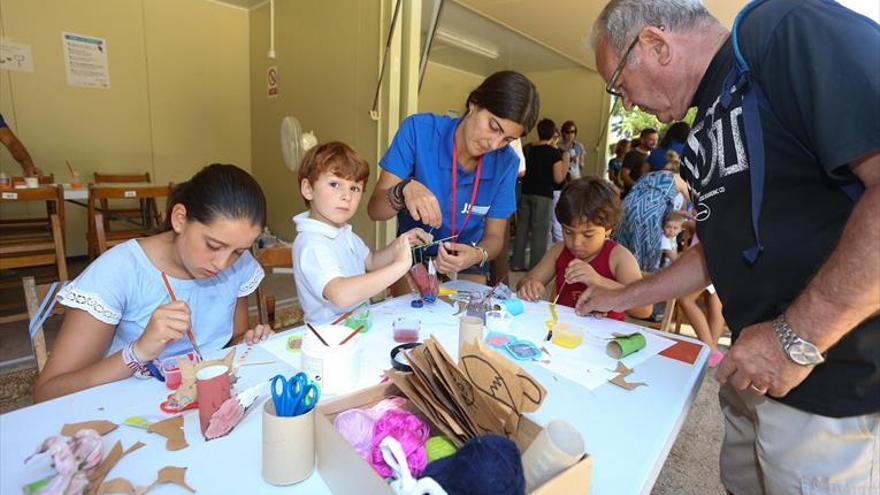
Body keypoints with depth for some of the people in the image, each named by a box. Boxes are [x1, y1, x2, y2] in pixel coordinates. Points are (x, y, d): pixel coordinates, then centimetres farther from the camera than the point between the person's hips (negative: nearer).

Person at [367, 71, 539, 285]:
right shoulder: (419, 129, -18)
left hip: (467, 266, 2)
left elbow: (494, 236, -6)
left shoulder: (506, 162, -12)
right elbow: (374, 209, -19)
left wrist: (478, 255, -29)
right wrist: (405, 189, -40)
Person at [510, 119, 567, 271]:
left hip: (525, 193, 5)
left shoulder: (528, 149, 8)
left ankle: (517, 263, 14)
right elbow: (558, 178, -9)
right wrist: (566, 161, 2)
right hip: (543, 195, -5)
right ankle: (536, 267, 3)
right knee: (540, 231, 1)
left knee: (522, 228, 9)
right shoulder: (554, 152, -6)